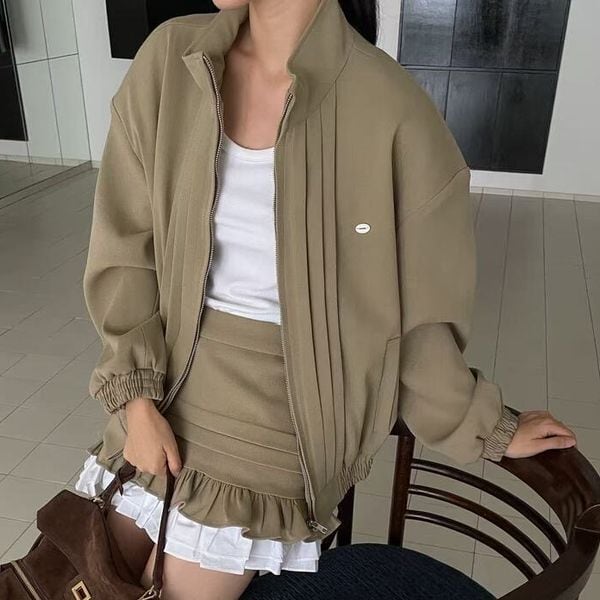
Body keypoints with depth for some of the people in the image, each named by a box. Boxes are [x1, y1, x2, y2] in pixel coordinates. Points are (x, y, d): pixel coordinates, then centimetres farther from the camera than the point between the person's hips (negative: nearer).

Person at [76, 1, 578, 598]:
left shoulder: (389, 113, -18)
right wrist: (136, 395, -7)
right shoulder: (170, 58, -6)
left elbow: (415, 308, -5)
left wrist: (486, 427, 6)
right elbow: (125, 245, 0)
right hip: (160, 389, 5)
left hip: (270, 421, -4)